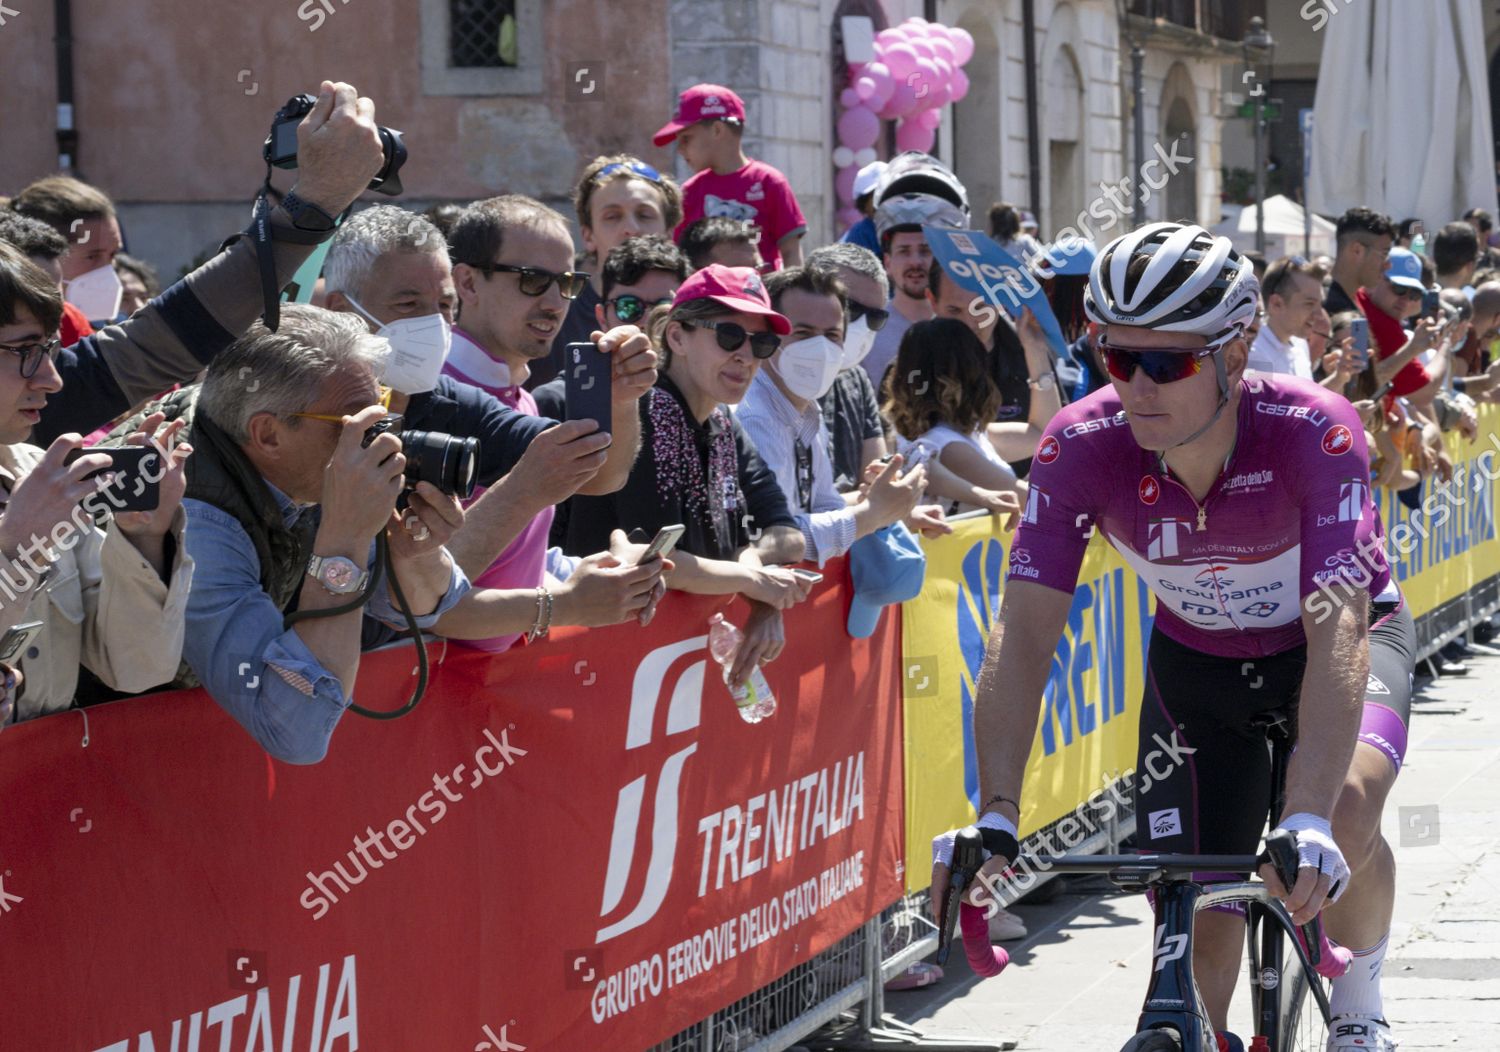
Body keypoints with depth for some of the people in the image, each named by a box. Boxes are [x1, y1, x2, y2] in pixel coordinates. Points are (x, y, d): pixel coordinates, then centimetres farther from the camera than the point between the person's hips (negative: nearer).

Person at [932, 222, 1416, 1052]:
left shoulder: (1315, 432, -35)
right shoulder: (1082, 446, -28)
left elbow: (1338, 631, -42)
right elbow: (1024, 632, -31)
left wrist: (1307, 823, -54)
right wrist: (994, 818, -44)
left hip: (1334, 639, -2)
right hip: (1195, 660, 2)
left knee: (1348, 810, -31)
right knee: (1196, 925, -6)